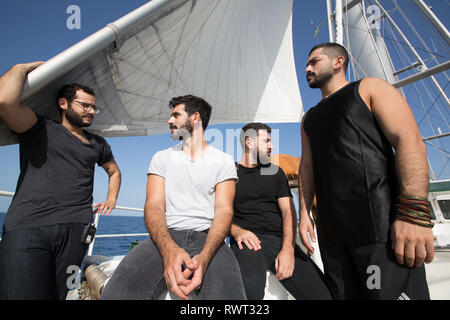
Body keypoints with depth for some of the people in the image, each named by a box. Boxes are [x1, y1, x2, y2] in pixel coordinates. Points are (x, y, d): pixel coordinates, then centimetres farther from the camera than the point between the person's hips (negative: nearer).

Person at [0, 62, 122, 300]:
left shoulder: (98, 144, 23)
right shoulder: (39, 129, 9)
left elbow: (114, 171, 38)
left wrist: (111, 199, 23)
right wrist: (23, 67, 5)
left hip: (76, 228, 4)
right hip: (26, 226, -3)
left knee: (60, 294, -4)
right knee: (23, 292, -13)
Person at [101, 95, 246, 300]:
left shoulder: (223, 161, 8)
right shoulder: (162, 158, 14)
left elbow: (223, 211, -2)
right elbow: (153, 207, 1)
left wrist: (203, 257, -23)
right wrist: (169, 249, -21)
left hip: (207, 237, -1)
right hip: (165, 237, 2)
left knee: (227, 293, -33)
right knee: (118, 293, -28)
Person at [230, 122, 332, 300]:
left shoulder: (275, 172, 19)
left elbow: (288, 211, 8)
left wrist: (288, 248, -9)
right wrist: (237, 231, -18)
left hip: (280, 239, 4)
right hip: (248, 241, -4)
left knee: (322, 293, -15)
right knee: (249, 289, -36)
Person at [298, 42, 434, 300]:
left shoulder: (369, 88, 7)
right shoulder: (310, 118, 24)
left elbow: (410, 141, -7)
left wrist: (414, 213, -18)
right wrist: (304, 213, 5)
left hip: (380, 224, -5)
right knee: (343, 293, 10)